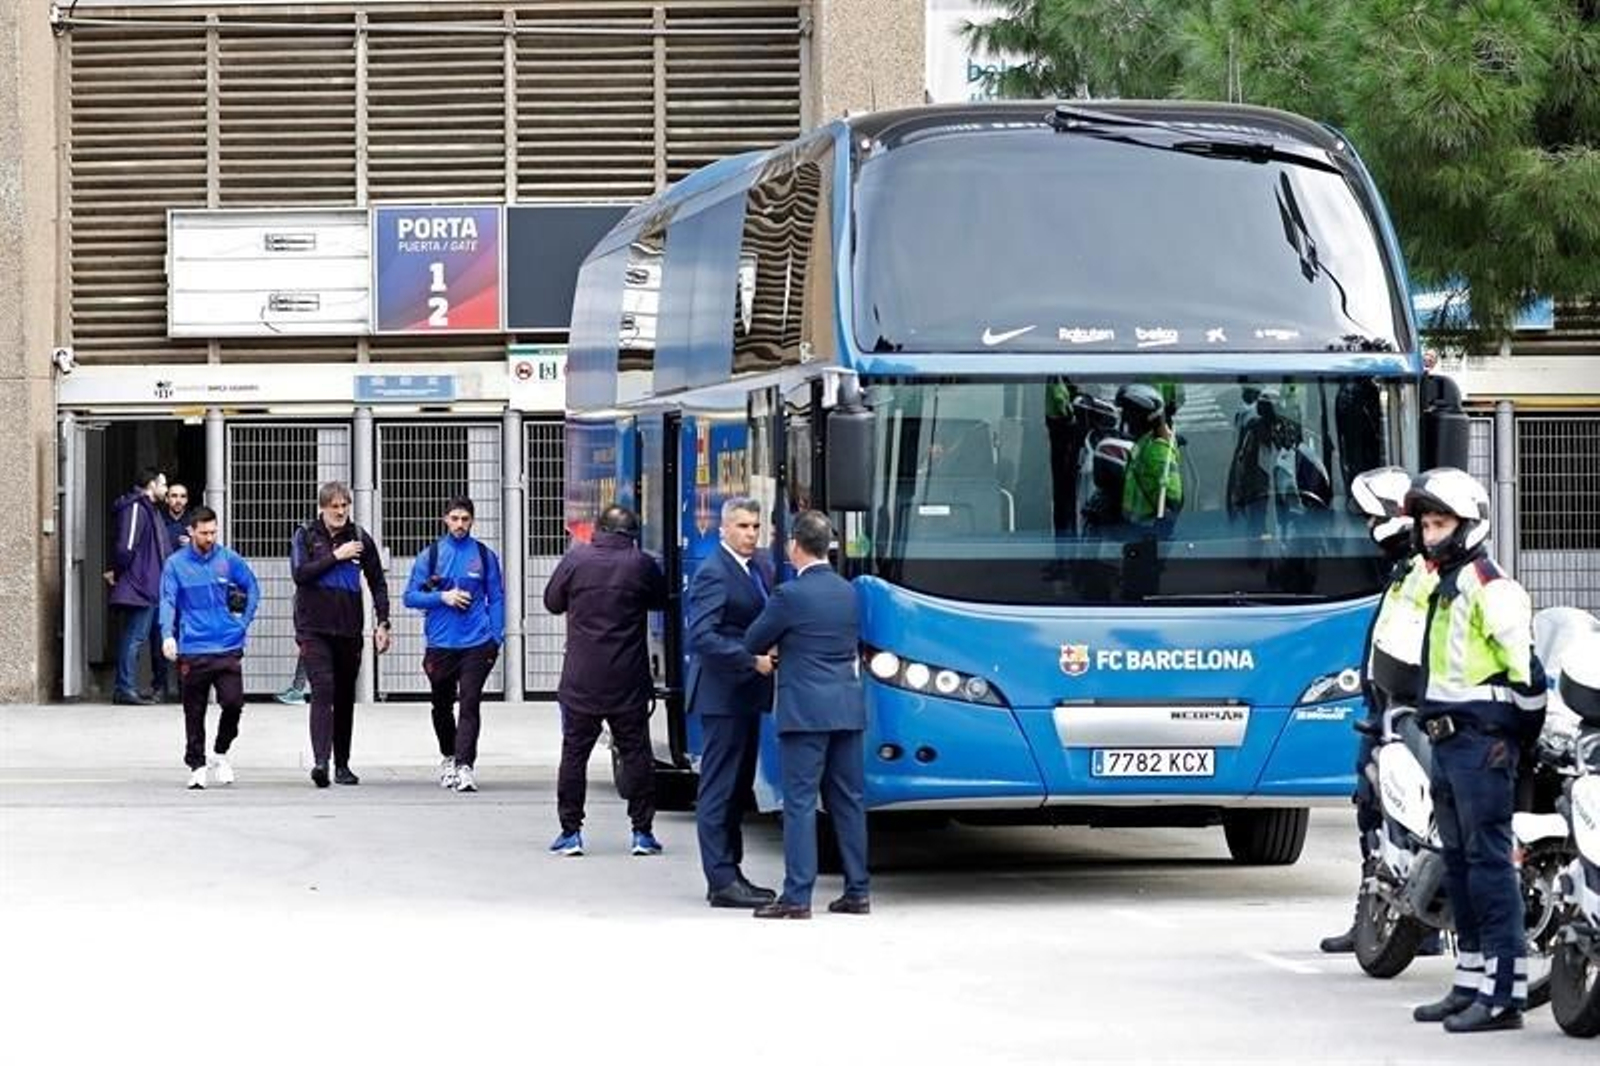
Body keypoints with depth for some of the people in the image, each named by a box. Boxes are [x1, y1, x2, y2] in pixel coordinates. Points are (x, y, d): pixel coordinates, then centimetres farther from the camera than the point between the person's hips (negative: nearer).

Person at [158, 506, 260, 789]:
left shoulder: (229, 560, 5)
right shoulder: (176, 564, -1)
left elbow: (253, 589, 17)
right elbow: (168, 601, -8)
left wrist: (244, 623, 7)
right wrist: (168, 635, -24)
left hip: (228, 648, 1)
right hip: (192, 650, -1)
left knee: (233, 702, -10)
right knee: (194, 713, 4)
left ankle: (221, 753, 13)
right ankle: (196, 766, 16)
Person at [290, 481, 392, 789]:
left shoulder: (360, 539, 7)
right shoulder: (305, 536, 1)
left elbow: (377, 583, 11)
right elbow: (300, 573, -13)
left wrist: (383, 623, 3)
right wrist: (336, 556, -14)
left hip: (349, 630, 3)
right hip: (314, 629, -3)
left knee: (345, 697, 10)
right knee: (323, 691, -18)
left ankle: (342, 764, 20)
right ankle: (320, 761, -26)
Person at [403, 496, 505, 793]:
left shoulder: (485, 555, 5)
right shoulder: (430, 555, 5)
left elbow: (496, 598, 8)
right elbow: (411, 596, 4)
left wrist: (496, 637, -1)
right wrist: (442, 597, -11)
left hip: (477, 643, -2)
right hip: (441, 643, 2)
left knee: (469, 704, -12)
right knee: (442, 706, 15)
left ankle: (464, 765, -17)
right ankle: (448, 756, 36)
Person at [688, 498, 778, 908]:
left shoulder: (761, 570, 13)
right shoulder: (712, 573, -13)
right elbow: (701, 636, -20)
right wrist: (751, 660, -23)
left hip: (747, 694, 9)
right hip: (722, 694, -9)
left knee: (739, 787, 14)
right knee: (719, 789, -6)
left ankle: (729, 874, 21)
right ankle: (721, 881, -5)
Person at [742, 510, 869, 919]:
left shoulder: (791, 595, -11)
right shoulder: (847, 592, 10)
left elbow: (754, 641, -2)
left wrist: (765, 657, 22)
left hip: (805, 710, -7)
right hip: (848, 708, 7)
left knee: (800, 801, -5)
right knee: (847, 799, 11)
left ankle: (797, 896, -8)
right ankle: (857, 891, 13)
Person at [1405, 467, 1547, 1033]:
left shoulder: (1487, 584, -13)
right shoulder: (1442, 585, 19)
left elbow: (1524, 660, -17)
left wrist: (1524, 729, -11)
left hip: (1484, 739, -10)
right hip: (1447, 740, 10)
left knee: (1488, 860, -11)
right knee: (1459, 862, 13)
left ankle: (1505, 991, -13)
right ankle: (1472, 982, 19)